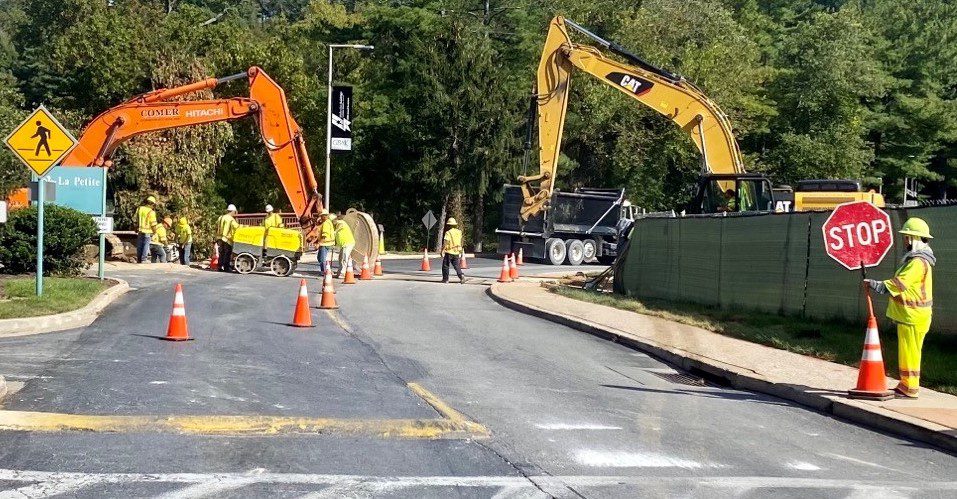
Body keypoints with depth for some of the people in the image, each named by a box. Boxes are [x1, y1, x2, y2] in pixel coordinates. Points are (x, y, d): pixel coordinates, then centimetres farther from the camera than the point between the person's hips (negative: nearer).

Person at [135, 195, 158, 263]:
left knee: (139, 245, 13)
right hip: (147, 232, -5)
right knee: (146, 246, 0)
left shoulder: (139, 209, 3)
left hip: (140, 230, 5)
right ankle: (143, 260, -1)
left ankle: (138, 259, 18)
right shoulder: (151, 212, -14)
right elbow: (153, 224, -11)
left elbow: (137, 221, 10)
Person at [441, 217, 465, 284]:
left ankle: (445, 279, 11)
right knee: (456, 265, 9)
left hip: (449, 252, -5)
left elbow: (445, 242, -19)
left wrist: (442, 251, -14)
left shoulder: (448, 232, -13)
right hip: (457, 252, 5)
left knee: (445, 266, 8)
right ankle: (461, 275, -11)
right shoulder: (459, 232, 5)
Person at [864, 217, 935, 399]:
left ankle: (910, 388, -1)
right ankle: (906, 385, 22)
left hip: (913, 316, -10)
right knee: (906, 351, 15)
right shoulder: (915, 258, 16)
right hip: (908, 315, 10)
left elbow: (899, 284, -26)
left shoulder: (918, 262, -19)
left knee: (910, 351, -5)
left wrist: (875, 284, -22)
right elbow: (903, 283, 20)